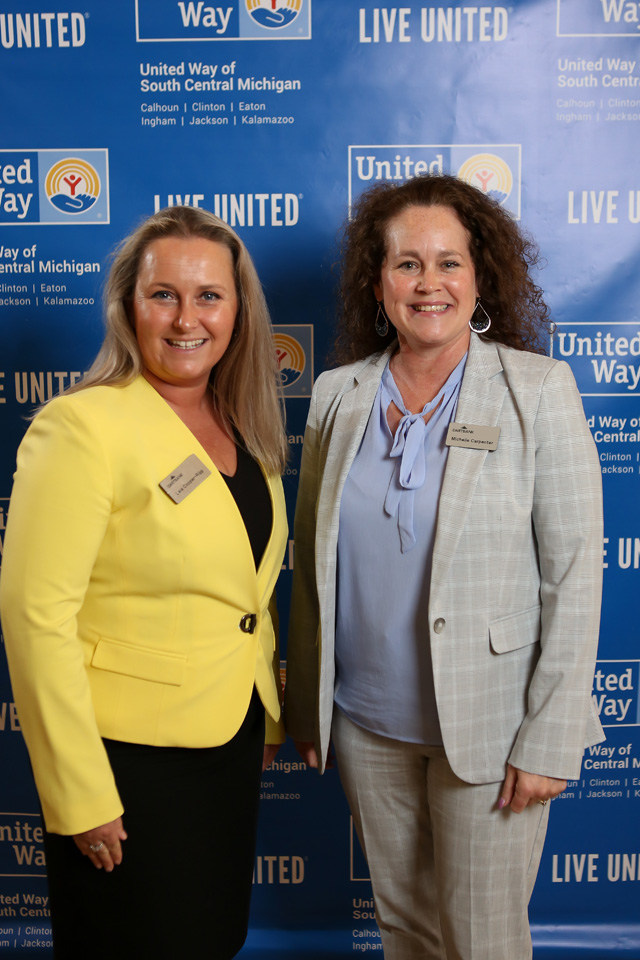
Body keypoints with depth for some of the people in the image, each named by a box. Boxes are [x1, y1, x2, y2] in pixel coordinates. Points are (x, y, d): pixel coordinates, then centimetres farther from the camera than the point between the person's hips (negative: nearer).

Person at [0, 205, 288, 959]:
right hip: (129, 756, -6)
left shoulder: (245, 431, 4)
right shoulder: (85, 425, -18)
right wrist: (81, 796, -17)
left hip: (232, 741, 7)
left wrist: (267, 718, 13)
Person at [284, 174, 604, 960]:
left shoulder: (538, 389, -9)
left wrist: (549, 740, -12)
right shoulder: (337, 395, 1)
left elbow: (574, 574, -10)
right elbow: (313, 564, 7)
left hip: (487, 724, -3)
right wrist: (304, 705, 9)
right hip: (365, 723, 4)